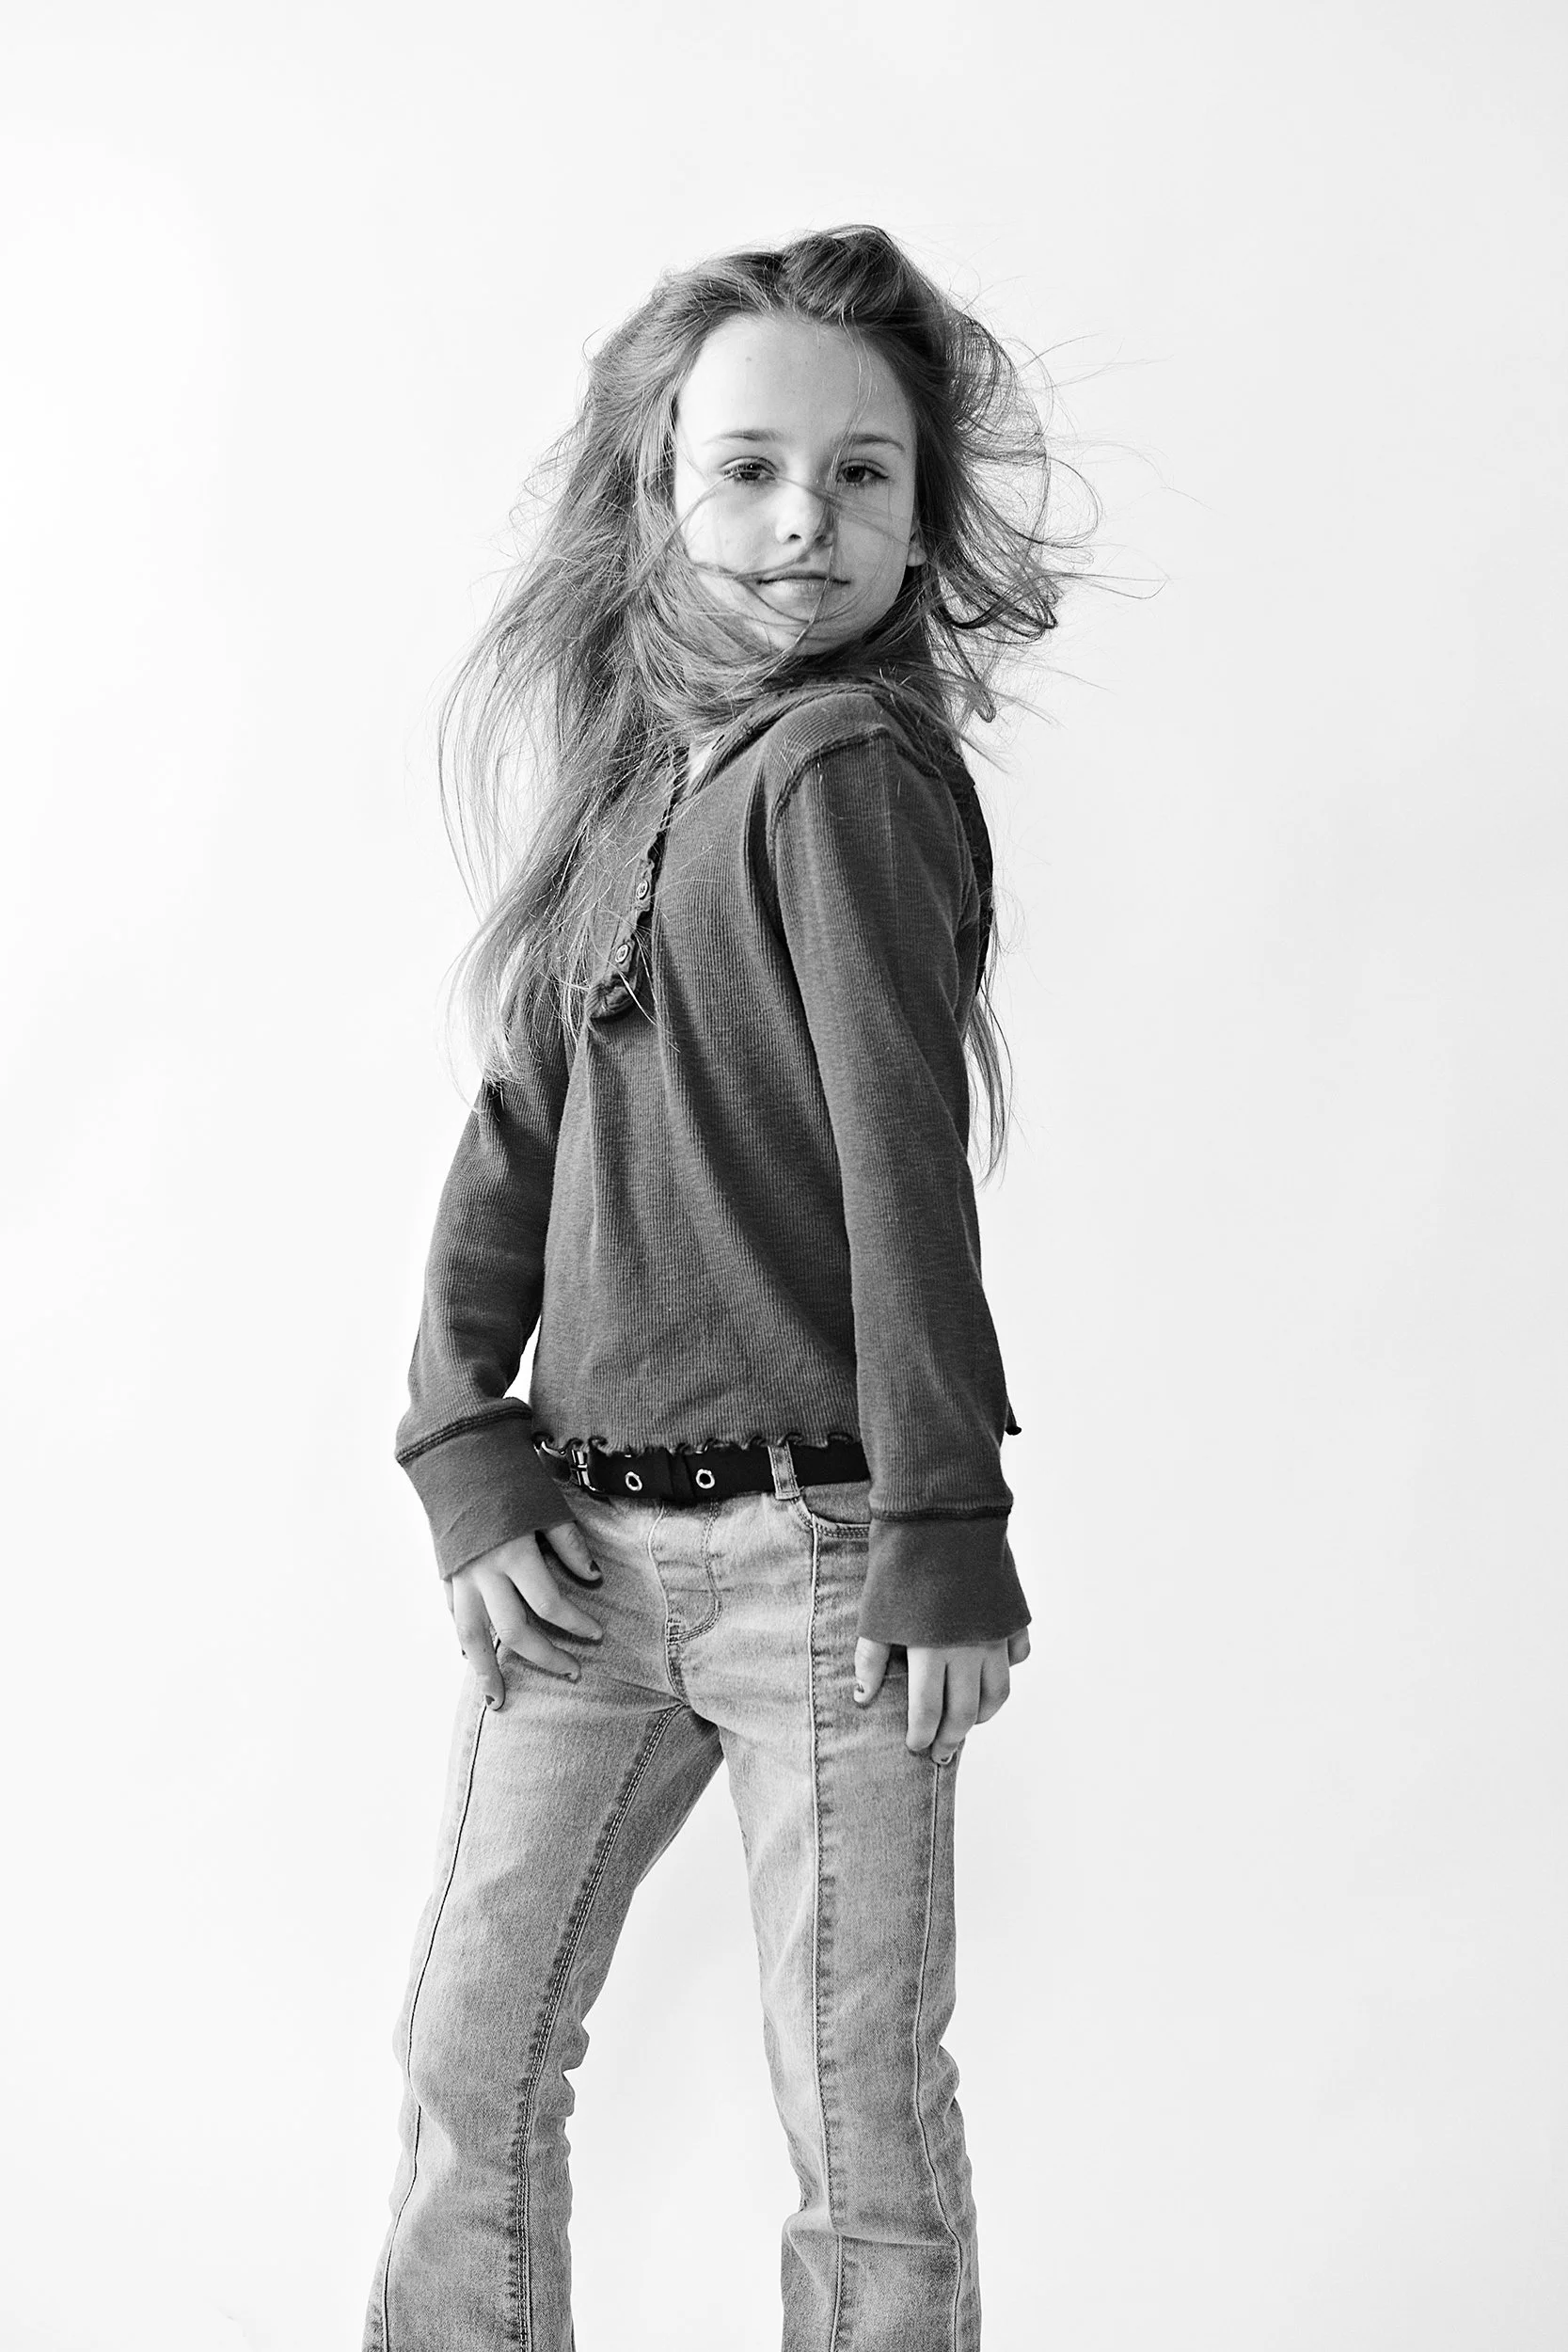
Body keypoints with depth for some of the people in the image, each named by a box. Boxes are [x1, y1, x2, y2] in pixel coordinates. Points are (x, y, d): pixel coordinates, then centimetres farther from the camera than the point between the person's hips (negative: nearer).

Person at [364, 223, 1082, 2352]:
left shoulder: (848, 766, -10)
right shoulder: (626, 774, 12)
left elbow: (904, 1162, -14)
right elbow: (516, 1126, 10)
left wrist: (944, 1537, -15)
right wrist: (466, 1457, 0)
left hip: (811, 1543, -7)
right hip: (587, 1543, 7)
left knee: (861, 2115, 5)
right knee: (470, 2059, 13)